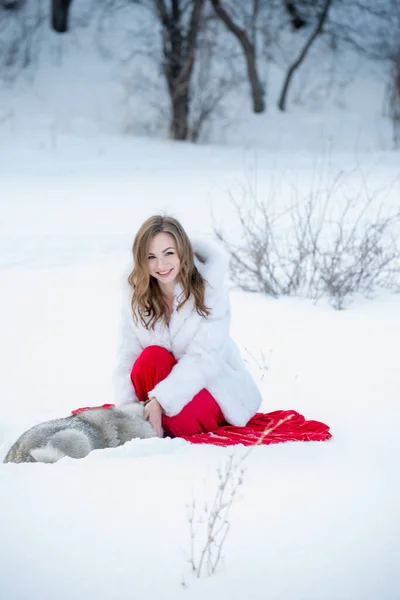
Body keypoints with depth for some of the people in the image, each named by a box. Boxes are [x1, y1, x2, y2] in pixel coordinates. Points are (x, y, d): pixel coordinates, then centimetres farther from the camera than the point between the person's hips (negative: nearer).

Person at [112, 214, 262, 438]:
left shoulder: (210, 289, -20)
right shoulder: (135, 292, -10)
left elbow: (203, 358, -27)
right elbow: (128, 354, -14)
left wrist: (161, 399, -37)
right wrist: (127, 406, -30)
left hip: (215, 384, -3)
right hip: (172, 378, 3)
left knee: (179, 421, -32)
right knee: (152, 355, -30)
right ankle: (149, 423, -9)